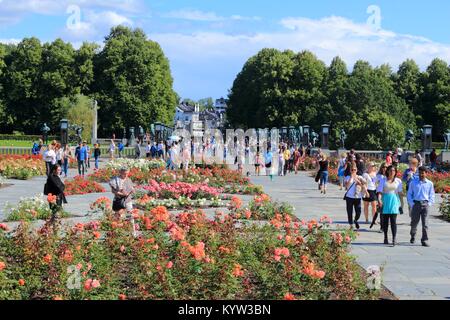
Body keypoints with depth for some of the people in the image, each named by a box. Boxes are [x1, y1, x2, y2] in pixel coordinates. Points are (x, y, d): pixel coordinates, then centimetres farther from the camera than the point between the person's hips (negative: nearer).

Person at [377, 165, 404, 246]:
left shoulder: (398, 181, 7)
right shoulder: (383, 181, 5)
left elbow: (400, 193, 10)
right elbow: (379, 191, -2)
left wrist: (401, 204, 10)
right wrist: (379, 200, -19)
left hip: (394, 201, -1)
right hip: (385, 201, 1)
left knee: (393, 220, -9)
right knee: (385, 221, 5)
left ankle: (394, 238, -12)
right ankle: (385, 238, 16)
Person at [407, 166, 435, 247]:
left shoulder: (430, 184, 7)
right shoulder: (413, 182, 5)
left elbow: (432, 196, 12)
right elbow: (409, 194, 7)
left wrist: (429, 204, -2)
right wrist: (412, 204, -3)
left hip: (425, 204, 0)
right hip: (416, 203, 0)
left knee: (425, 223, -5)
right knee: (414, 222, 8)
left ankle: (424, 240, -2)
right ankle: (413, 237, 31)